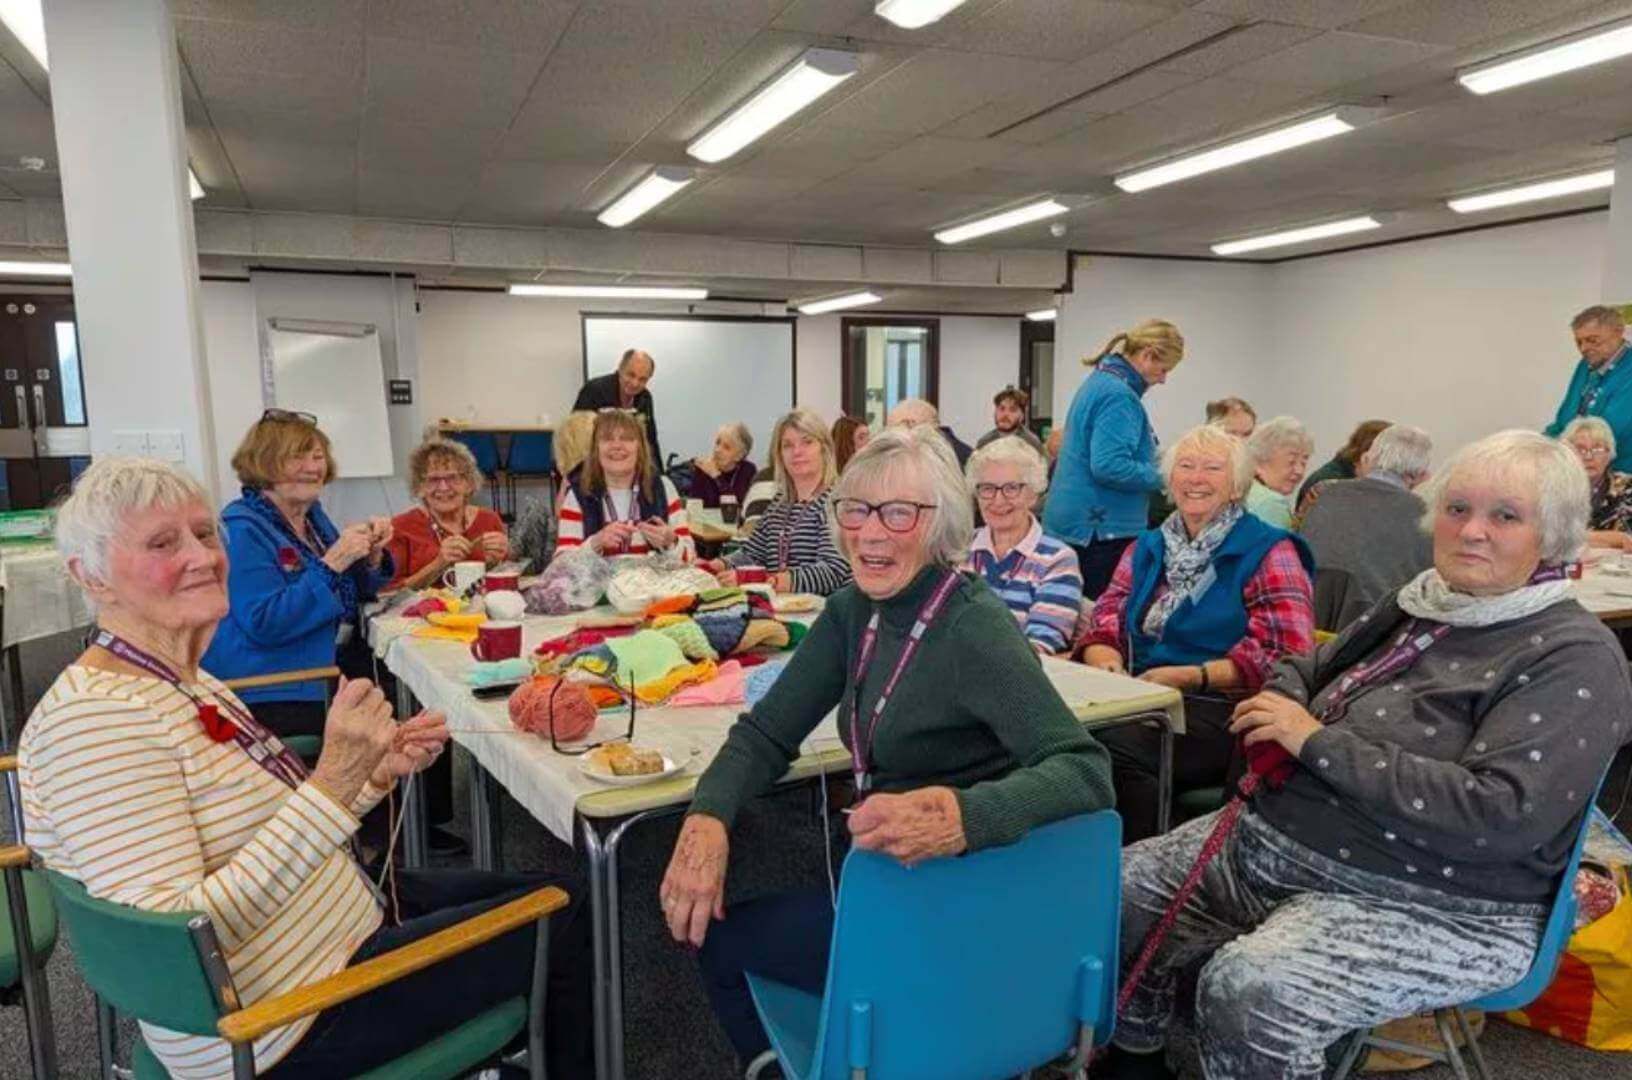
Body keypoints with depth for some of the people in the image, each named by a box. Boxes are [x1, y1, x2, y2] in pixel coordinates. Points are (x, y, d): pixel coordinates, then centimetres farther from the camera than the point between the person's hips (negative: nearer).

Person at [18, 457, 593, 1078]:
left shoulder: (184, 682, 4)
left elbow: (267, 826, 10)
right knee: (561, 925, 1)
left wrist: (382, 768, -3)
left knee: (554, 894, 16)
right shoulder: (94, 719, -25)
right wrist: (333, 782, -36)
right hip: (282, 1028, -9)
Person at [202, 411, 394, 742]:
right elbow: (264, 624, -23)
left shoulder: (312, 514, 12)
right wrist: (333, 562, -24)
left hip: (334, 665, 8)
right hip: (272, 694, -7)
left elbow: (354, 594, 19)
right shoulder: (243, 528, -12)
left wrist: (372, 553, -2)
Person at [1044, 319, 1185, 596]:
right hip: (1101, 527, -10)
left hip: (1076, 521, 10)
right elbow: (1108, 467, -25)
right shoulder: (1118, 395, -16)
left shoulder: (1101, 379, 15)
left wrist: (1161, 468, 18)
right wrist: (1163, 478, -12)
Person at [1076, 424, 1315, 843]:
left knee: (1115, 747, -33)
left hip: (1222, 709, -4)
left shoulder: (1268, 552, 3)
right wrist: (1105, 661, -11)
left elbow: (1288, 655, -7)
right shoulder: (1148, 547, 21)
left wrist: (1192, 676, -15)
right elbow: (1104, 623, 13)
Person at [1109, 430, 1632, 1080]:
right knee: (1116, 891, -1)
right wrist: (1280, 710, -2)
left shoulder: (1575, 659, -11)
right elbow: (1306, 668, 23)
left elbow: (1503, 817, -24)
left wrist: (1318, 741, -21)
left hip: (1428, 903, -7)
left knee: (1249, 990, -32)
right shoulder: (1418, 605, 9)